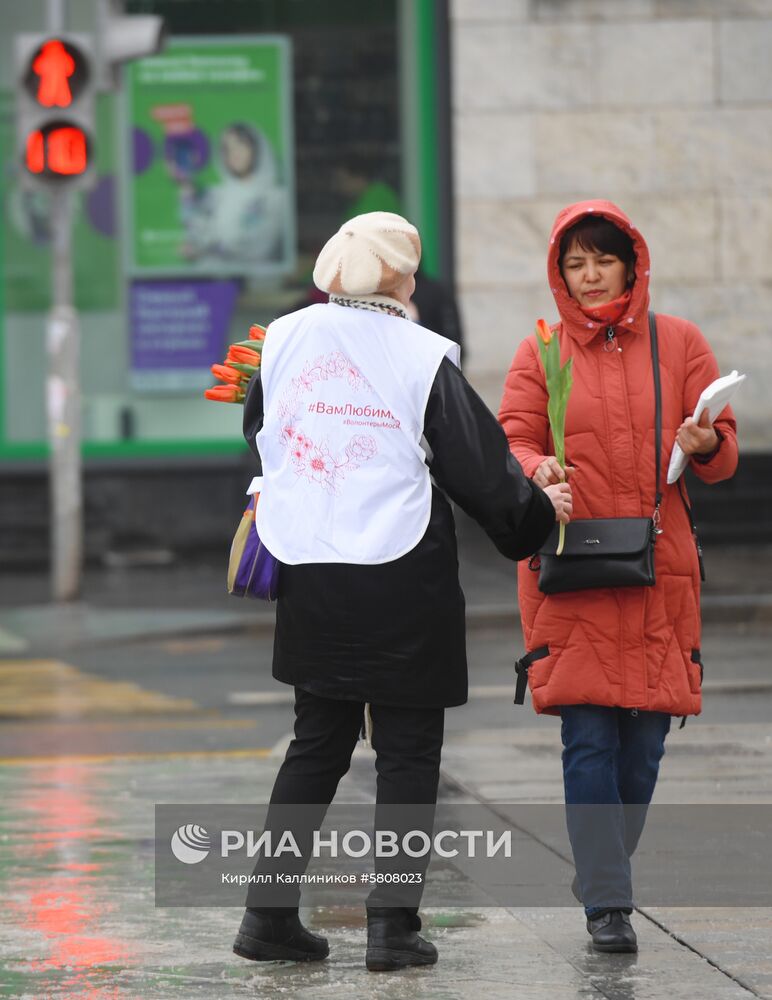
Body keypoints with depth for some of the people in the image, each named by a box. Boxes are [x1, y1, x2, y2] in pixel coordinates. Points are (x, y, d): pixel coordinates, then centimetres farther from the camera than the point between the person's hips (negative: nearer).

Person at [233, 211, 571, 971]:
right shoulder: (423, 358, -10)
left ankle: (268, 912, 13)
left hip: (308, 578, 5)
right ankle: (392, 923, 1)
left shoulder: (284, 338, 2)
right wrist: (538, 512, 14)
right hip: (403, 580, -4)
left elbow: (258, 433, 17)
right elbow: (478, 463, -4)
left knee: (317, 741, 16)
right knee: (407, 751, 5)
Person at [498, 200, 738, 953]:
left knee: (643, 741, 3)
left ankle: (603, 873, 23)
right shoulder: (539, 354, 7)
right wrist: (537, 471, -21)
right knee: (588, 736, -10)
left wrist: (703, 445, -16)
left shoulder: (679, 343, 8)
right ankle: (607, 904, -10)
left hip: (658, 567, 2)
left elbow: (724, 455, 7)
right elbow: (511, 442, 1)